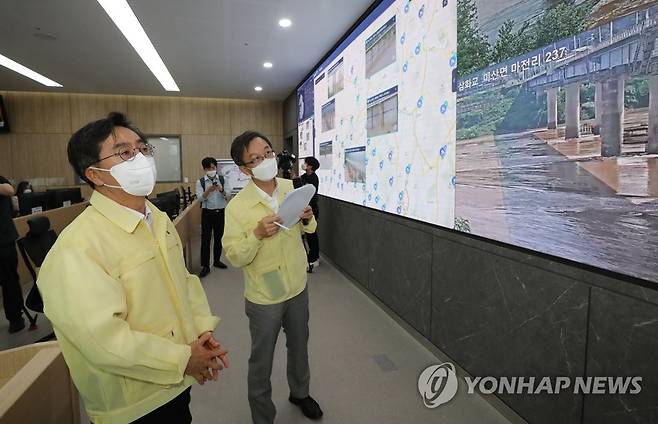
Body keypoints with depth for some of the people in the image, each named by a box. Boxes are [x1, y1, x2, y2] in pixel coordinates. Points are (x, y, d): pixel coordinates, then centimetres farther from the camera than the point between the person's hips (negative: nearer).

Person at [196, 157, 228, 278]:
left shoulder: (222, 179, 1)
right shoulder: (200, 182, -2)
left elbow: (228, 195, -7)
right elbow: (200, 198, -13)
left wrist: (221, 190, -26)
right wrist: (209, 190, -29)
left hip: (220, 212, 2)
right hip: (207, 212, -2)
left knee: (219, 237, 13)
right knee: (205, 239, -1)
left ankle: (217, 260, 30)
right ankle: (205, 266, 7)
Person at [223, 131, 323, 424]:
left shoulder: (291, 188, -4)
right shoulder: (237, 206, -19)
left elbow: (307, 230, 9)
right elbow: (234, 257, -16)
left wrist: (308, 218, -13)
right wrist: (257, 234, -32)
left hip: (298, 287, 5)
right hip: (264, 297, -5)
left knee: (299, 347, 25)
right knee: (262, 359, 13)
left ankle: (300, 392, 53)